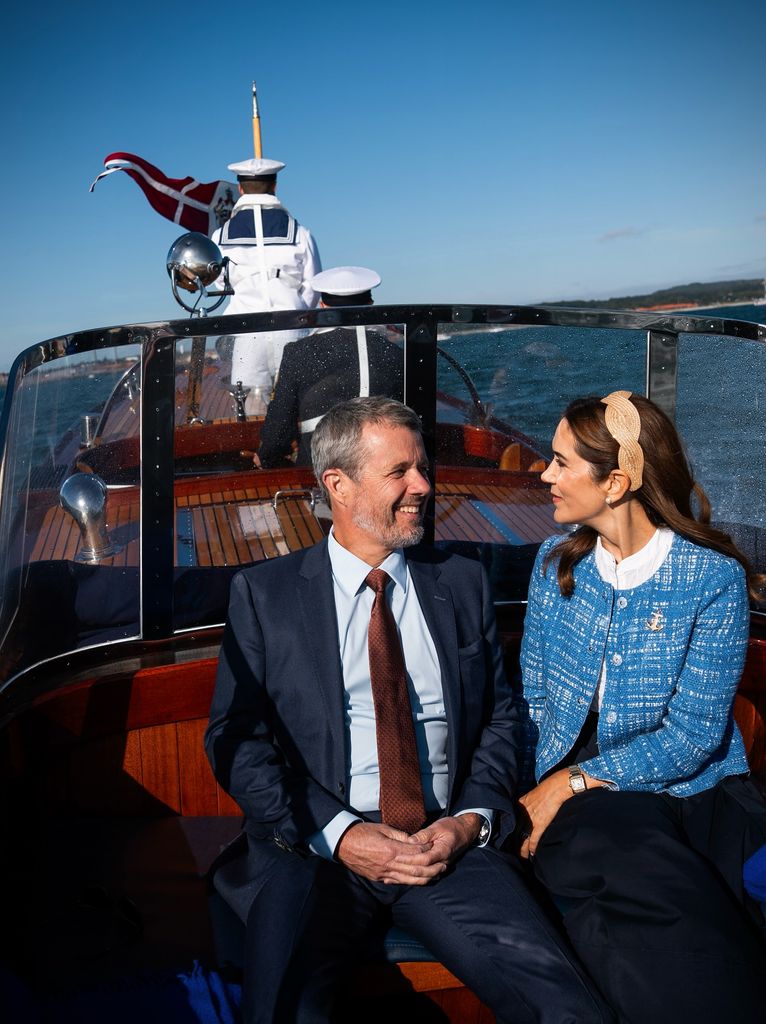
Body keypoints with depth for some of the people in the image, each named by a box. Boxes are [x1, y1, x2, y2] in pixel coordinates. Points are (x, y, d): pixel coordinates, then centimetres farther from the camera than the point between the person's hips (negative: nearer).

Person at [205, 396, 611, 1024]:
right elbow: (236, 737, 0)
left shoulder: (464, 584, 12)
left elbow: (501, 715, 14)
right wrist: (338, 834, -11)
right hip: (315, 847, -1)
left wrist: (471, 818, -3)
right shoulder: (264, 594, 5)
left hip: (450, 843, 2)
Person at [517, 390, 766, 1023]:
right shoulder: (556, 563, 7)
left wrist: (570, 783, -16)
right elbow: (533, 698, 8)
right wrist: (536, 793, -10)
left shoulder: (714, 577, -6)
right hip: (575, 799, 2)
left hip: (690, 791, -2)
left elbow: (693, 733, -10)